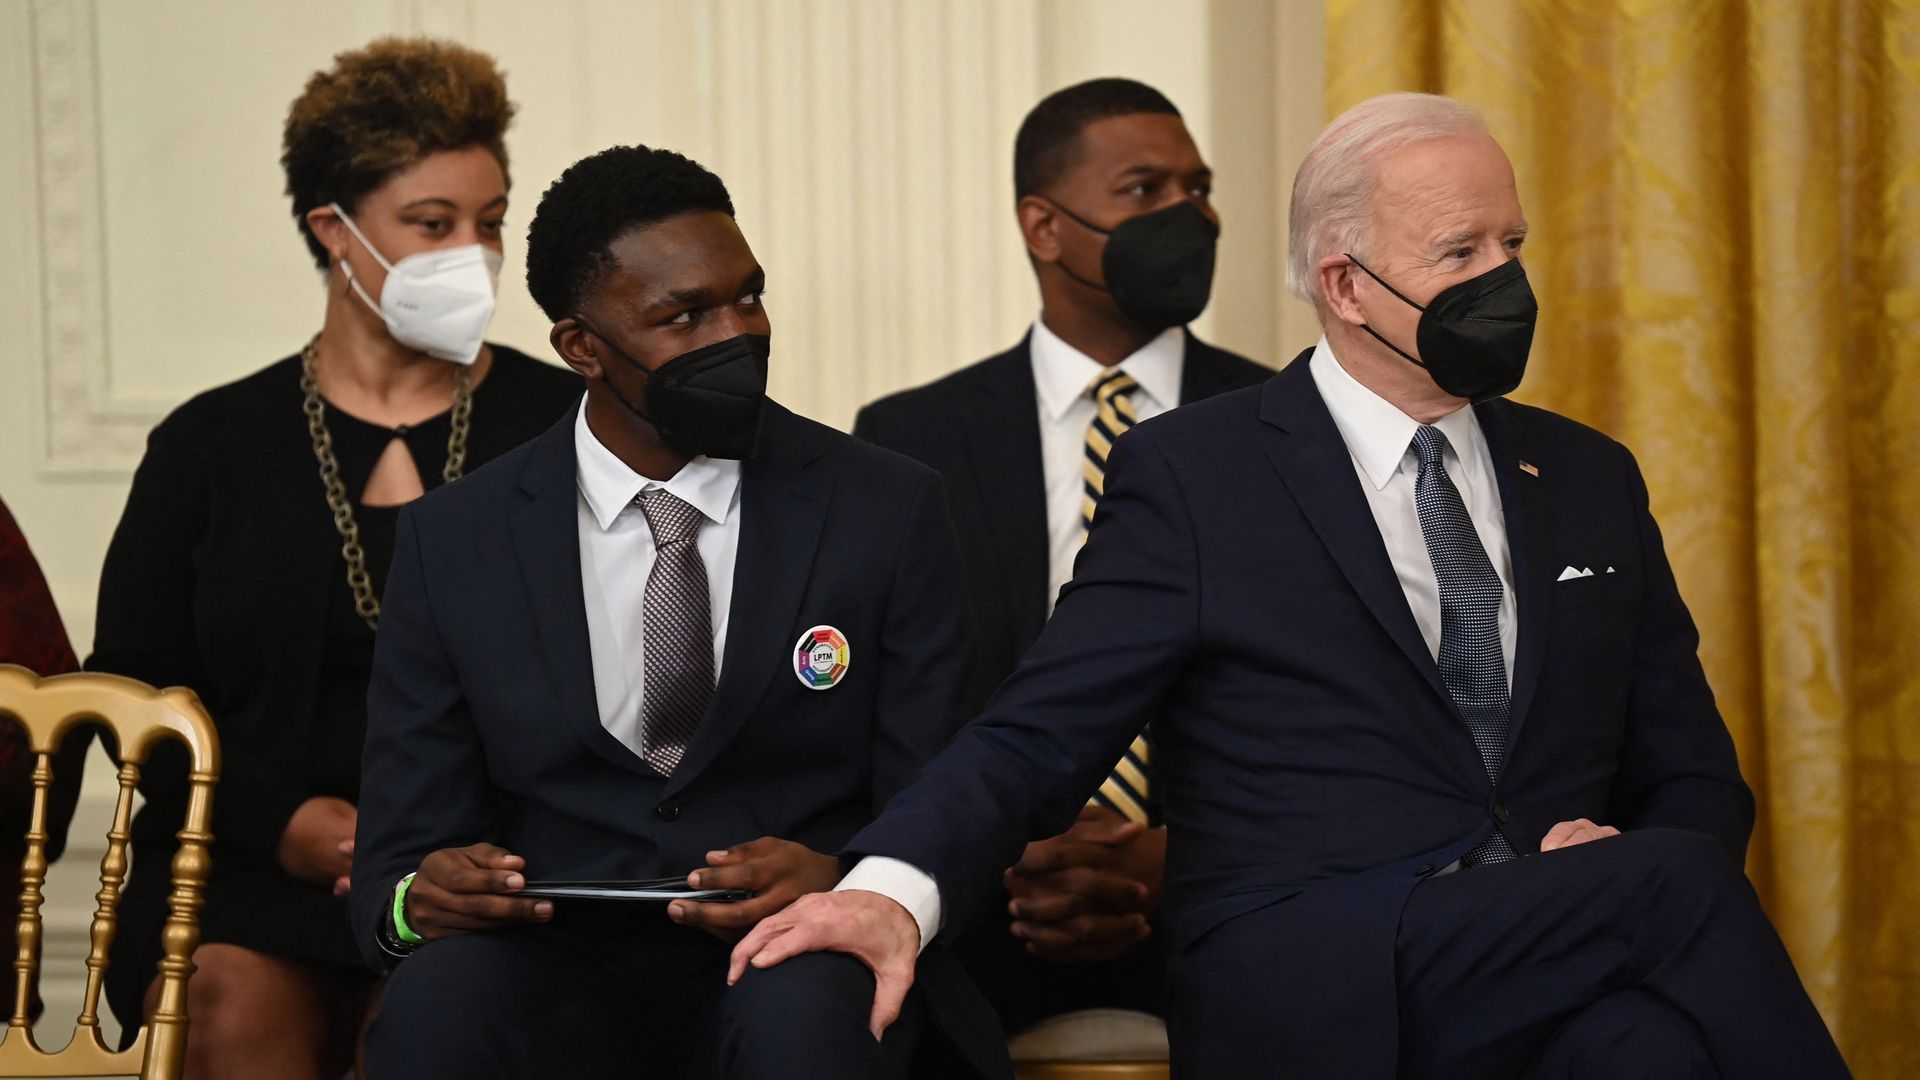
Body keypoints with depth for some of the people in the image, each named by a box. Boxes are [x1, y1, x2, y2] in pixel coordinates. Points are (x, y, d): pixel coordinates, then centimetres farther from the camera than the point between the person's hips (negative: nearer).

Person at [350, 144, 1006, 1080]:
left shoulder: (886, 511, 5)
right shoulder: (454, 543, 7)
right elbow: (396, 853, 7)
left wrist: (841, 886, -20)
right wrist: (416, 897, -18)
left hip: (802, 976, -1)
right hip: (559, 972, 1)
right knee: (437, 1001, -33)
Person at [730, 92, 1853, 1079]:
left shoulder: (1590, 478, 20)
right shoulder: (1195, 474, 6)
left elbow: (1694, 777, 24)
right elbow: (1037, 741, 0)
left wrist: (1621, 856, -2)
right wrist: (899, 889, -22)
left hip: (1561, 974, 5)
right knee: (1676, 886, -31)